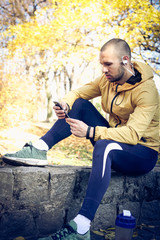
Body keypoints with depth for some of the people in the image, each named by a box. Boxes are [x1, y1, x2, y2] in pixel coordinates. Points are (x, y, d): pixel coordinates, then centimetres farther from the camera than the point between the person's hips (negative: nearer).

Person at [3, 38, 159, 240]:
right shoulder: (108, 79, 0)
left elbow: (133, 134, -31)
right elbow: (77, 93, 5)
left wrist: (89, 132, -38)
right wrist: (65, 104, -19)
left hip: (143, 152, -7)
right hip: (114, 139, 7)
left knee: (103, 146, -41)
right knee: (80, 104, -6)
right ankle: (38, 150, -16)